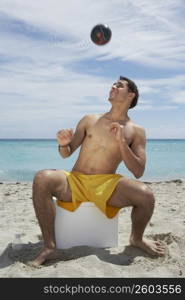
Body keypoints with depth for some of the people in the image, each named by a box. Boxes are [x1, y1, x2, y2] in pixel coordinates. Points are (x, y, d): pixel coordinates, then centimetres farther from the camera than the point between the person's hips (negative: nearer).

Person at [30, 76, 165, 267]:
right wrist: (63, 144, -10)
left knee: (146, 195, -28)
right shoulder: (89, 120, 11)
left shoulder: (136, 131, 6)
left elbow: (138, 172, -2)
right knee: (42, 179, -28)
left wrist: (121, 142, -13)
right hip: (75, 180, 2)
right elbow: (66, 154, 14)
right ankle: (49, 246, -16)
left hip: (107, 185, -1)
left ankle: (136, 239, 7)